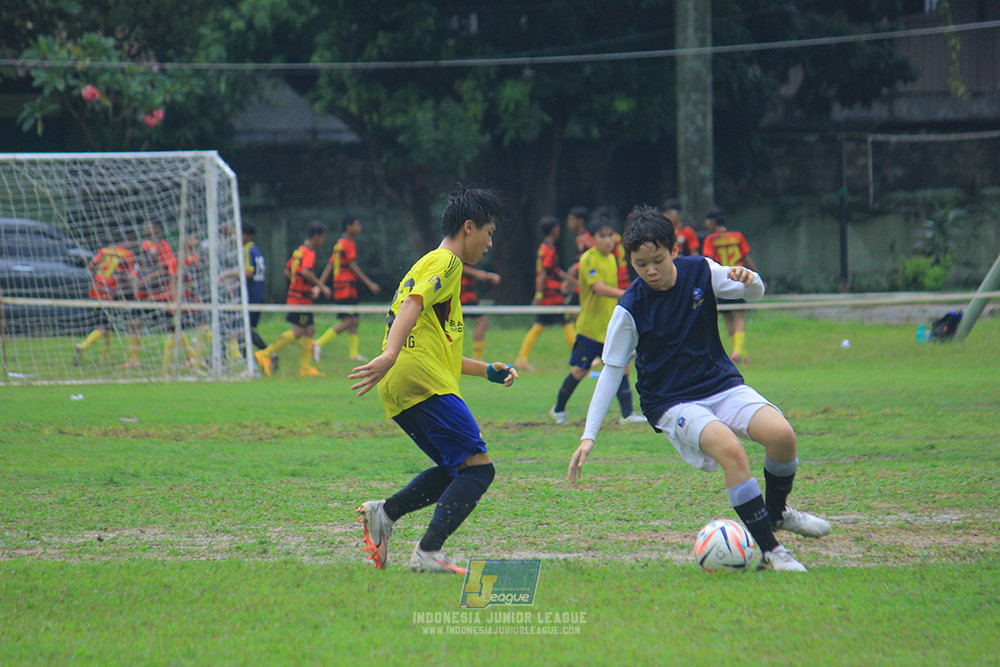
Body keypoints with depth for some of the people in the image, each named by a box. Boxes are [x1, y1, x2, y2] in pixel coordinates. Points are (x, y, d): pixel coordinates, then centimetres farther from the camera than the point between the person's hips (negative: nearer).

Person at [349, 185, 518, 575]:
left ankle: (383, 513, 7)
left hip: (398, 394, 10)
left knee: (456, 471, 17)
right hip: (422, 382, -10)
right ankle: (428, 553, -21)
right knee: (478, 468, -12)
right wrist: (390, 356, -35)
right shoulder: (446, 262, -1)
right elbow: (413, 305, -20)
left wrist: (487, 370, 33)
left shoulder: (428, 263, 30)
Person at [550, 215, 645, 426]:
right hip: (590, 326, -6)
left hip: (612, 325, 6)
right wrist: (627, 294, -38)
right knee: (580, 370, 2)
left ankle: (627, 414, -9)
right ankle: (558, 409, 21)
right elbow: (600, 289, -28)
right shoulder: (588, 259, -15)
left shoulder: (612, 258, 10)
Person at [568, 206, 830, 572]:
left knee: (781, 435, -22)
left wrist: (749, 281, -18)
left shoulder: (700, 272, -4)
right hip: (671, 402, -4)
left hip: (721, 383, 4)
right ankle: (769, 550, -25)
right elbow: (612, 370, -6)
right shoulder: (631, 308, -13)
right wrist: (589, 436, -11)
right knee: (730, 449, -33)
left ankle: (776, 512, 9)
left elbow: (755, 294, 8)